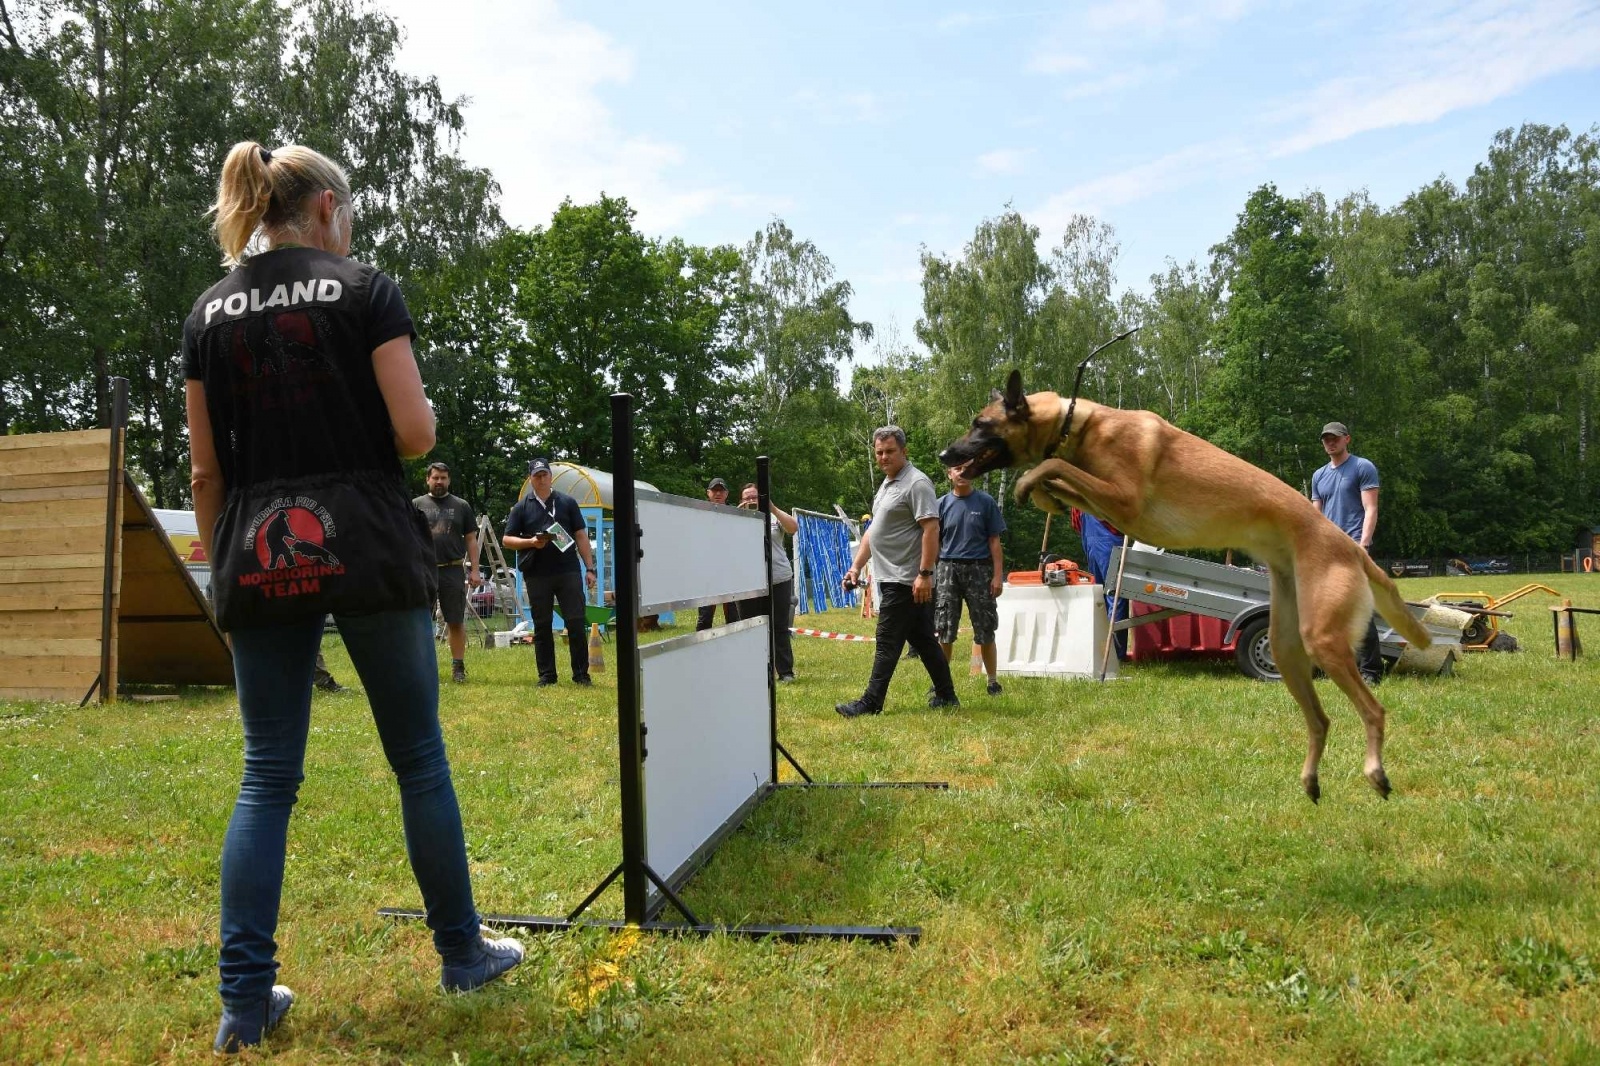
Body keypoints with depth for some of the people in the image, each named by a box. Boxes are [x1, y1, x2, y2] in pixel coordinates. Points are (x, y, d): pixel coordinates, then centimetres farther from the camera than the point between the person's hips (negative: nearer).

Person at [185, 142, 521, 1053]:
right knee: (419, 758, 8)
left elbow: (206, 471, 8)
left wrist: (222, 562, 17)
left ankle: (246, 999, 9)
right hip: (366, 548, -3)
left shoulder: (209, 313, 10)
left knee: (268, 775, 9)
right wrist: (430, 411, 13)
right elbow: (413, 433, -9)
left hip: (260, 557, 4)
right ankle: (462, 951, 21)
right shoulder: (366, 291, -2)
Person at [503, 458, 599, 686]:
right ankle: (546, 675, 14)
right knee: (542, 626, 6)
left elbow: (581, 536, 8)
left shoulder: (567, 502, 10)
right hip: (537, 575, 1)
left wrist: (589, 568, 1)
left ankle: (581, 674, 7)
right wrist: (531, 542, -10)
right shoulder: (522, 507, 9)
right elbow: (506, 539, 8)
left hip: (568, 572, 0)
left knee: (576, 622, -2)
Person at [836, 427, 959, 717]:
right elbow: (873, 532, 23)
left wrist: (924, 574, -25)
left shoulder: (916, 483, -12)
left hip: (905, 581, -9)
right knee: (923, 640, 13)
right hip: (893, 578, 9)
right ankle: (946, 695, 19)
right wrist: (856, 566, 17)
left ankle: (871, 702, -3)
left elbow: (931, 529, -19)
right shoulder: (886, 485, 19)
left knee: (887, 642, -7)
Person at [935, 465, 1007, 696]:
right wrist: (928, 573, 4)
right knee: (944, 629, 2)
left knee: (985, 630, 4)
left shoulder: (986, 502, 2)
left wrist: (998, 574, -5)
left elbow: (994, 541, 1)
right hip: (948, 568, 1)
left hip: (979, 568, -1)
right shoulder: (942, 504, 6)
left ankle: (992, 680, 16)